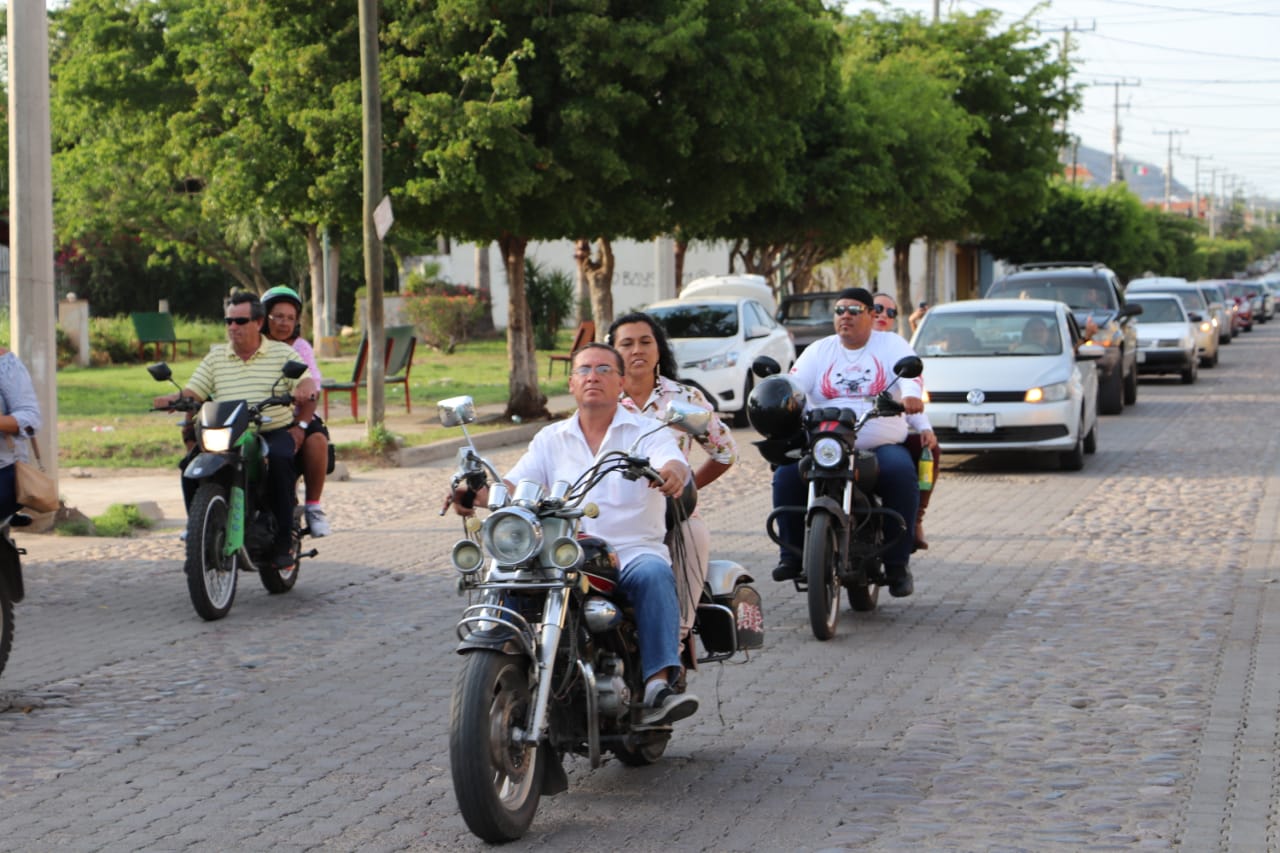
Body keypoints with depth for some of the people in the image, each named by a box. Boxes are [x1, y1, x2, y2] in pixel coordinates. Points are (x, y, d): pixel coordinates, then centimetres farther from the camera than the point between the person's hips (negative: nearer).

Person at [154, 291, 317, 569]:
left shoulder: (283, 353, 7)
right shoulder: (215, 357, 16)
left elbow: (307, 388, -3)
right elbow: (193, 393, 8)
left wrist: (301, 426, -19)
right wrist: (172, 399, -15)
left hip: (275, 432, -3)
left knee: (280, 460, -36)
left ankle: (283, 542, -26)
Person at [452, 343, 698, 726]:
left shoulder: (647, 431, 9)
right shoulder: (551, 439, 19)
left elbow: (675, 466, -12)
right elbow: (514, 486, 7)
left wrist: (672, 474, -38)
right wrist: (478, 492, -16)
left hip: (634, 551, -2)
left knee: (653, 574, -36)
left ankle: (659, 686, -44)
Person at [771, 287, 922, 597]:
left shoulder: (891, 345, 10)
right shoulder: (819, 351, 17)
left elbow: (909, 373, -10)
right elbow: (795, 382, 1)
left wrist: (910, 396, -35)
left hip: (882, 445, -2)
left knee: (901, 473, -33)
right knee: (786, 473, -24)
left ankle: (898, 563, -26)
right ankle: (792, 554, -16)